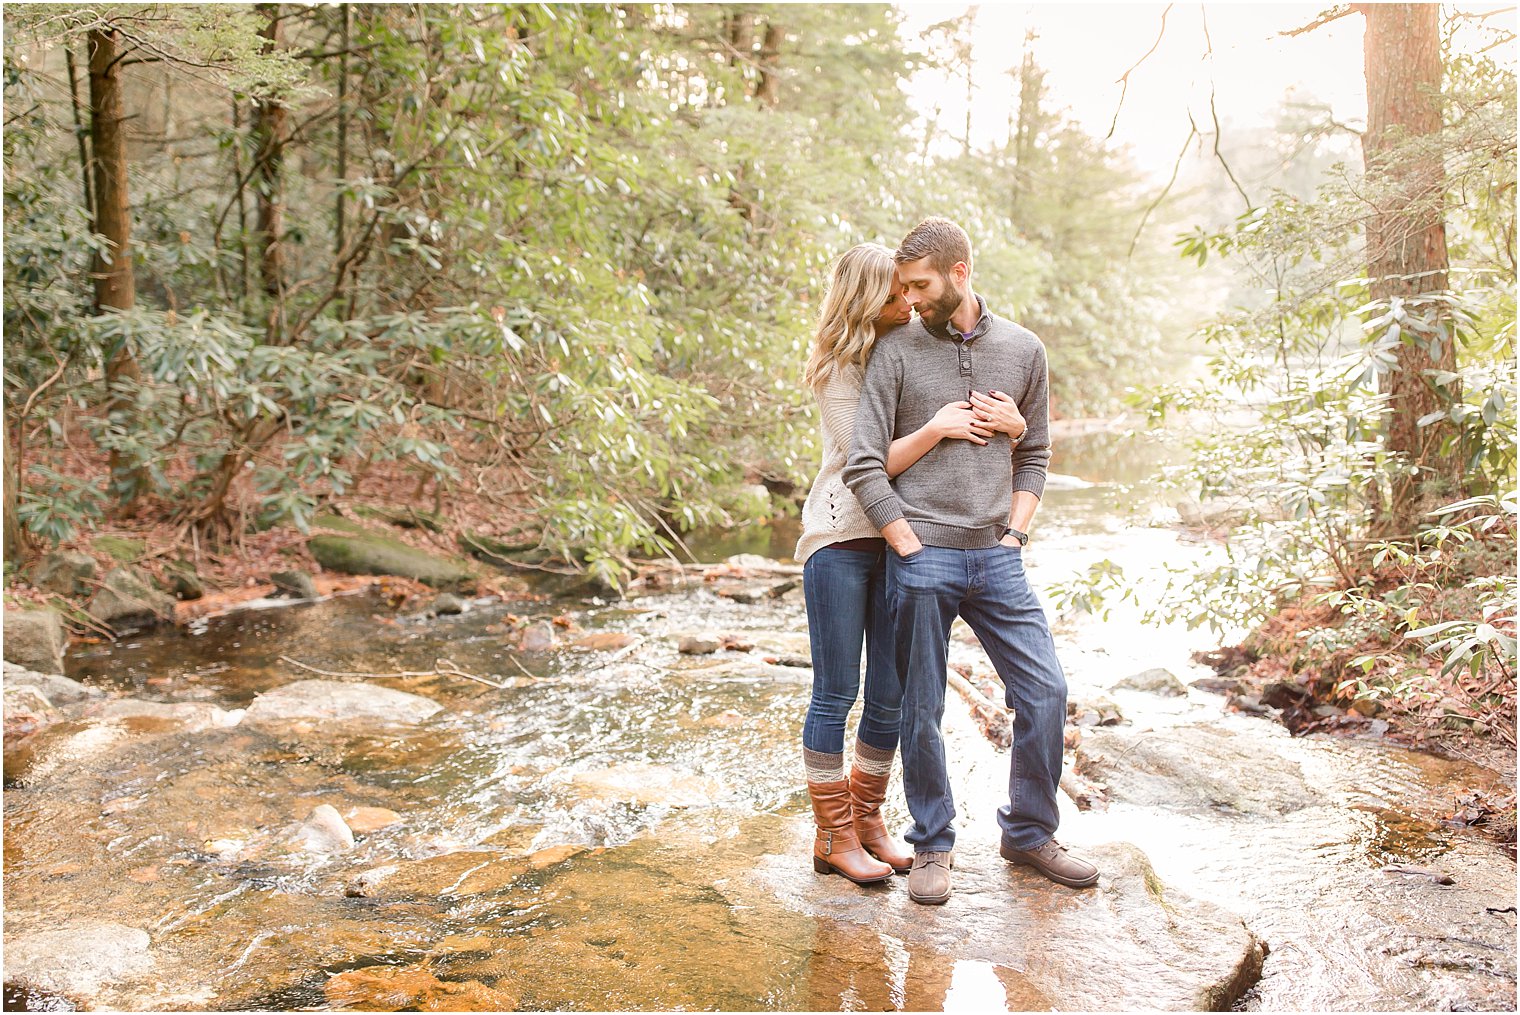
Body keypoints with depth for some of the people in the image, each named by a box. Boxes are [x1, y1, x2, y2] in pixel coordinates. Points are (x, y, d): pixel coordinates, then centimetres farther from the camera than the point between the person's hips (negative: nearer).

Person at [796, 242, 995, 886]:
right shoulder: (838, 368, -8)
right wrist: (935, 429, -20)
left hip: (899, 542, 5)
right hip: (840, 541, -5)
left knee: (892, 694, 9)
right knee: (836, 694, 2)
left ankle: (867, 820, 26)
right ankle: (833, 837, 14)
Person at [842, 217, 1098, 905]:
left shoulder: (1023, 350, 9)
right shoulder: (896, 352, 0)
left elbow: (1035, 456, 16)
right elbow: (864, 466, -5)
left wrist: (1015, 532, 4)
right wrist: (910, 547, -9)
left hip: (997, 560, 3)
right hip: (921, 560, -2)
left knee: (1046, 693, 2)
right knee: (921, 710, 5)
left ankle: (1028, 832, 23)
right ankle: (932, 847, 22)